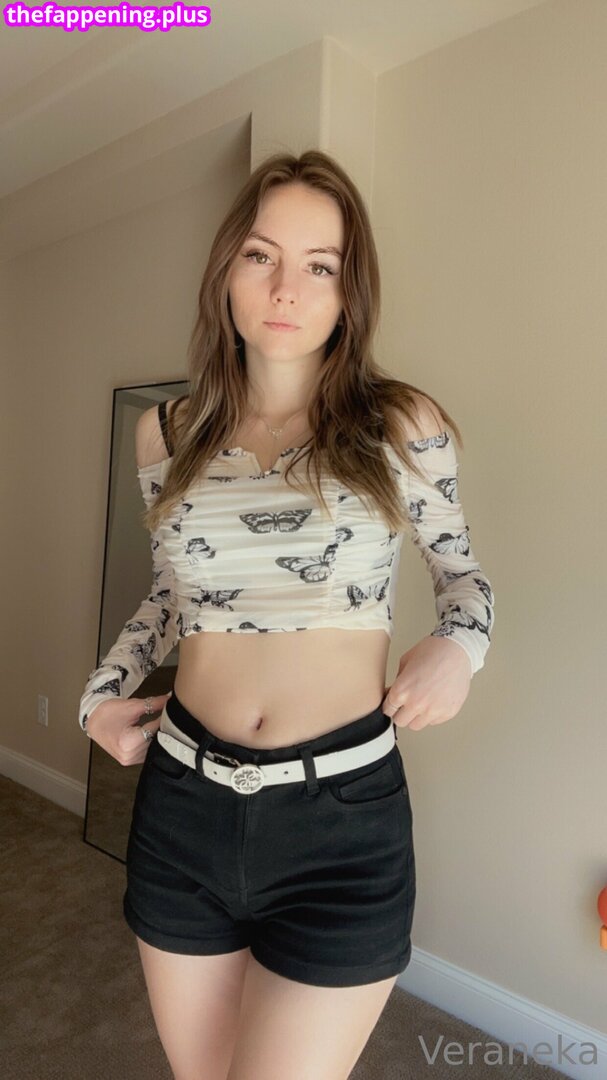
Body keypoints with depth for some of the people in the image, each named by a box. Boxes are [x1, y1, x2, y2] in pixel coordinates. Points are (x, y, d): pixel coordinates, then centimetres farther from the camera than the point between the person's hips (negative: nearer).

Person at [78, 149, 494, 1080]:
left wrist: (458, 645, -11)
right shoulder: (168, 434, 2)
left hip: (345, 824, -3)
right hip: (182, 808, 4)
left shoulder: (402, 426, -6)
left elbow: (460, 568, 9)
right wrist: (105, 688, 4)